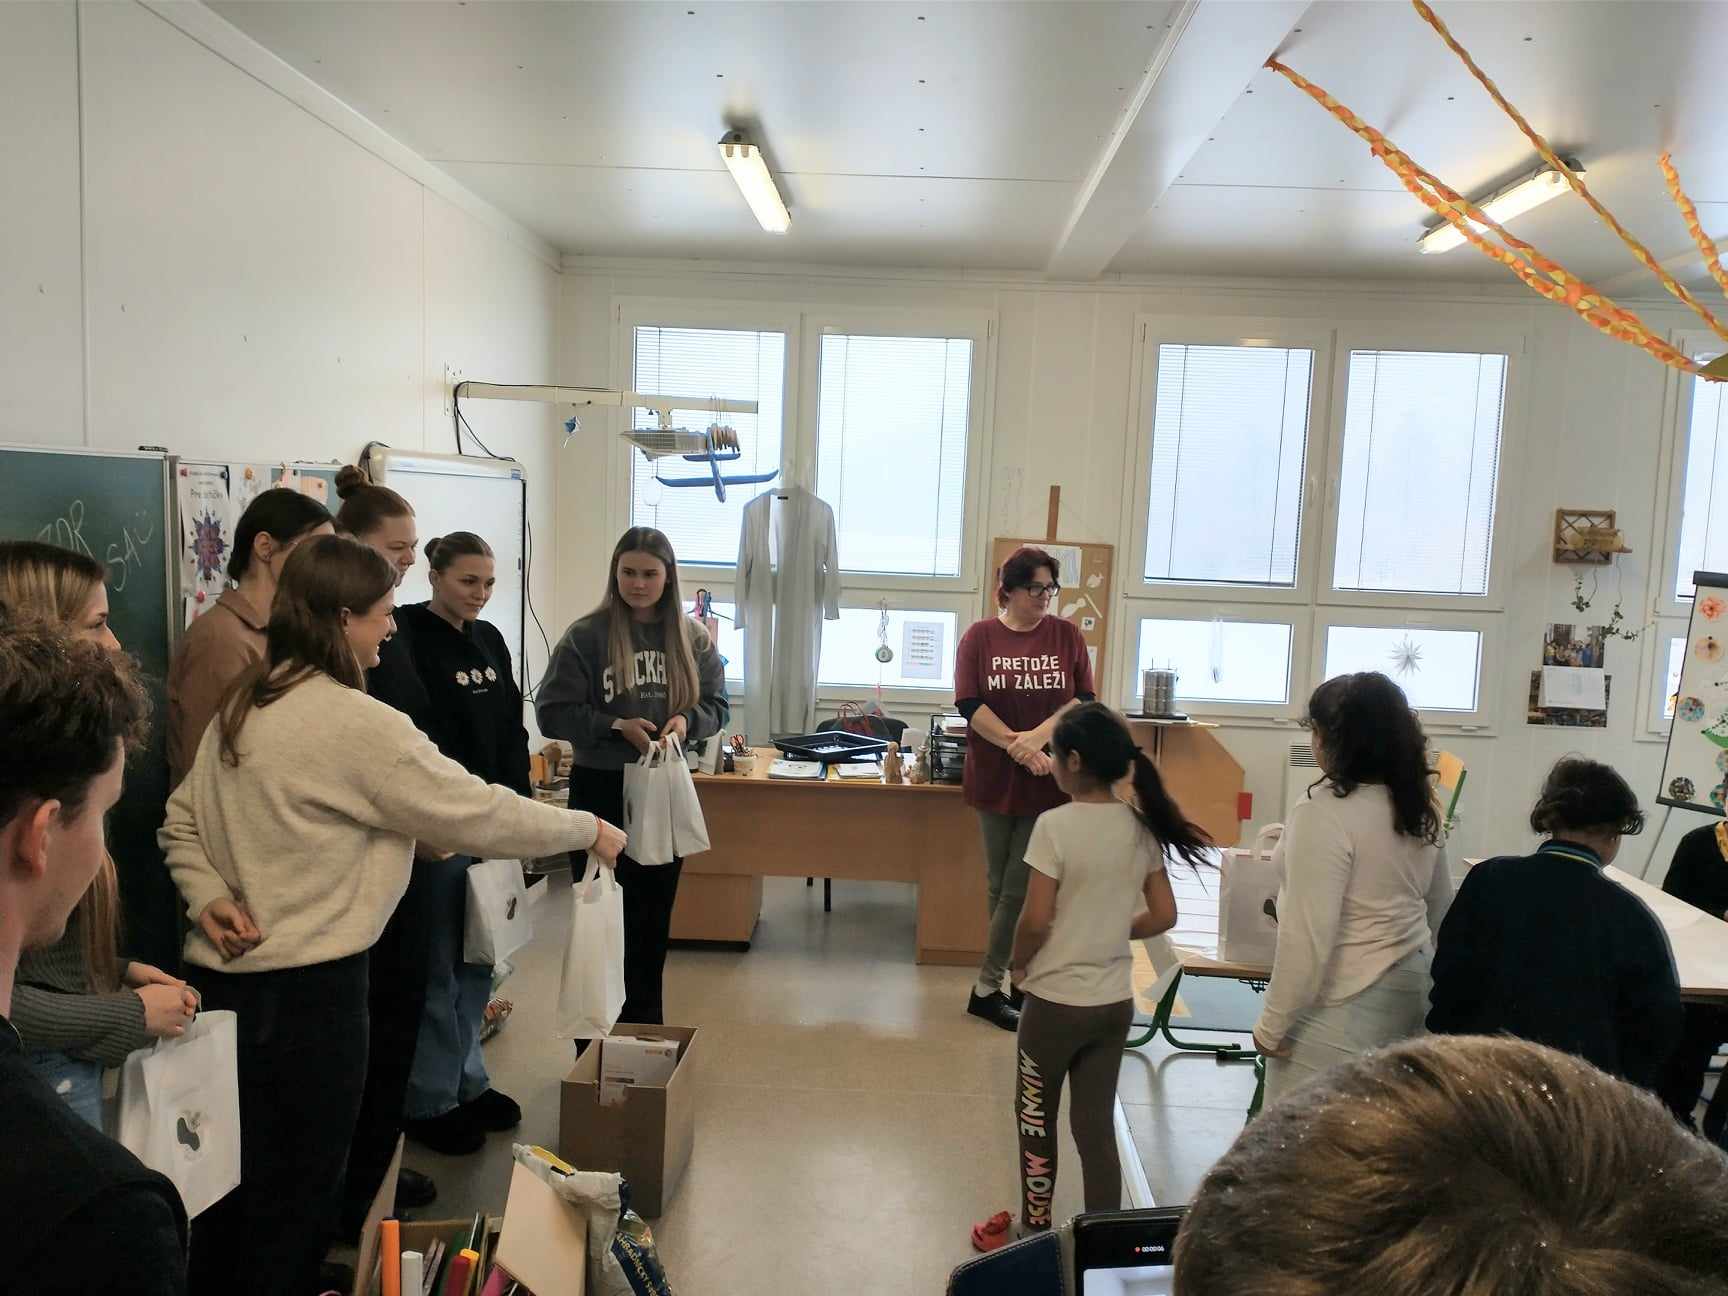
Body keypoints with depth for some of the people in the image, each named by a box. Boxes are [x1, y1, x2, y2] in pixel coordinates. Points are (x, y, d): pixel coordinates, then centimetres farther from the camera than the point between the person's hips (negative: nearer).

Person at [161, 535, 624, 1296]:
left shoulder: (243, 705, 7)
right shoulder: (357, 723, -20)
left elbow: (181, 821, 12)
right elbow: (478, 815, -17)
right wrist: (588, 829, -5)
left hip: (224, 973, 9)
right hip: (305, 984, -8)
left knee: (233, 1177, 22)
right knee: (296, 1190, 8)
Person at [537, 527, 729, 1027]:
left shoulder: (693, 638, 1)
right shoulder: (587, 635, -9)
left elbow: (716, 706, 7)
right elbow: (552, 712, -9)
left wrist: (687, 720, -15)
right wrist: (616, 727, -21)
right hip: (602, 787, -3)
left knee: (655, 911, 16)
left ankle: (646, 1022, 32)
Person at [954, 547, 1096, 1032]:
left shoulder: (1067, 636, 1)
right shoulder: (979, 637, -1)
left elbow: (1084, 700, -2)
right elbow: (969, 704, -8)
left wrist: (1039, 736, -17)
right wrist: (1017, 746, -18)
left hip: (1049, 780, -1)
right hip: (996, 778, 1)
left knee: (1020, 889, 0)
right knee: (1000, 885, 10)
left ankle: (987, 989, 14)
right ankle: (1024, 982, 26)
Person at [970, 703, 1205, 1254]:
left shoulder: (1056, 825, -20)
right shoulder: (1141, 826, -2)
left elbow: (1035, 921, -20)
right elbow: (1163, 917, 3)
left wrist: (1017, 964, -2)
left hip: (1055, 1001, -5)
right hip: (1115, 1003, 5)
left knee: (1036, 1120, 17)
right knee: (1096, 1125, 16)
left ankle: (1036, 1232, 35)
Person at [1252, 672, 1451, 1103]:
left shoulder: (1325, 811, -20)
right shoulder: (1419, 807, 5)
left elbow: (1308, 935, -21)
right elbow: (1440, 907, 18)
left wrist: (1273, 1023, -12)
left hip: (1340, 1009, -8)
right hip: (1406, 997, 8)